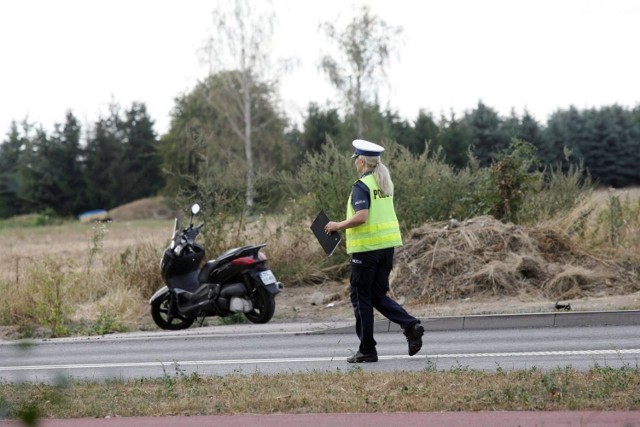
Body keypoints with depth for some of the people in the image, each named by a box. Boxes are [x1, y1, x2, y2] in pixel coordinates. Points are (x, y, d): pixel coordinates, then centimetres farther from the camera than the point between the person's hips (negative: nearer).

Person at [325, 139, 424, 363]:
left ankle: (367, 349, 5)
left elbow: (360, 217, -25)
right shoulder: (385, 183, 12)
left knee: (361, 298, 3)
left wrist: (338, 225, -11)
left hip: (367, 246, -8)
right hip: (388, 244, 8)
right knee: (379, 296, 14)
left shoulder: (362, 186, -14)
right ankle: (411, 325, -6)